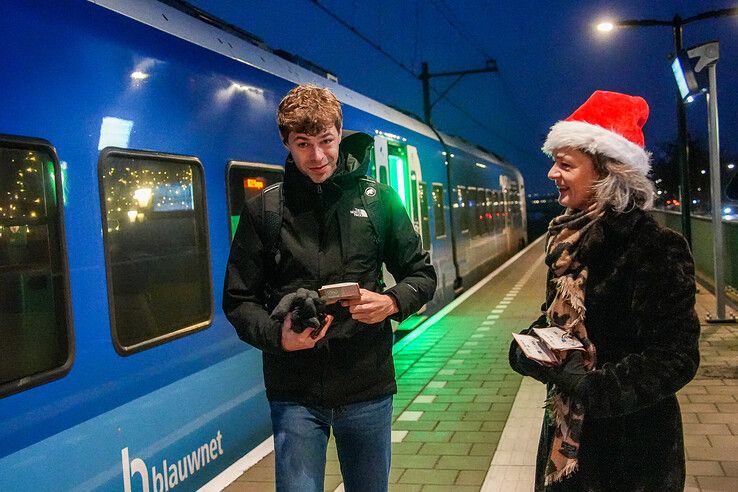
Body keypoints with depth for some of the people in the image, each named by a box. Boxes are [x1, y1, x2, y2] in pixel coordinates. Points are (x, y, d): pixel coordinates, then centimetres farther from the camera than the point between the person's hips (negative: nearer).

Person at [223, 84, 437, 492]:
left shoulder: (378, 199, 2)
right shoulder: (264, 209, -1)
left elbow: (421, 275, 8)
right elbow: (238, 299, 3)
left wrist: (391, 302, -13)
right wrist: (277, 336, -16)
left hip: (368, 386, 2)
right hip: (295, 392, -1)